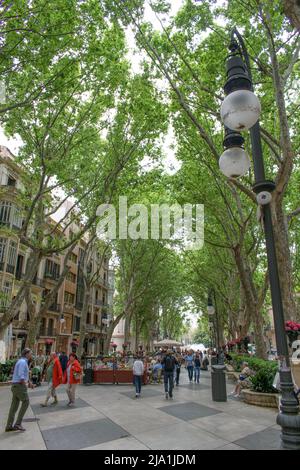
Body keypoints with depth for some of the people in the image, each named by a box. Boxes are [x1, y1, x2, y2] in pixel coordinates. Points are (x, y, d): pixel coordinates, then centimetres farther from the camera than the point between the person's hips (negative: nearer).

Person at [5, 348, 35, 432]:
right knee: (25, 402, -2)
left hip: (15, 386, 10)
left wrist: (29, 382, 22)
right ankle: (18, 423, -1)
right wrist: (25, 384, -12)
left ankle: (9, 426, 14)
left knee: (14, 406, 11)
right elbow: (20, 375, -22)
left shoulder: (23, 362, 16)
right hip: (20, 385, -10)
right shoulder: (23, 362, -16)